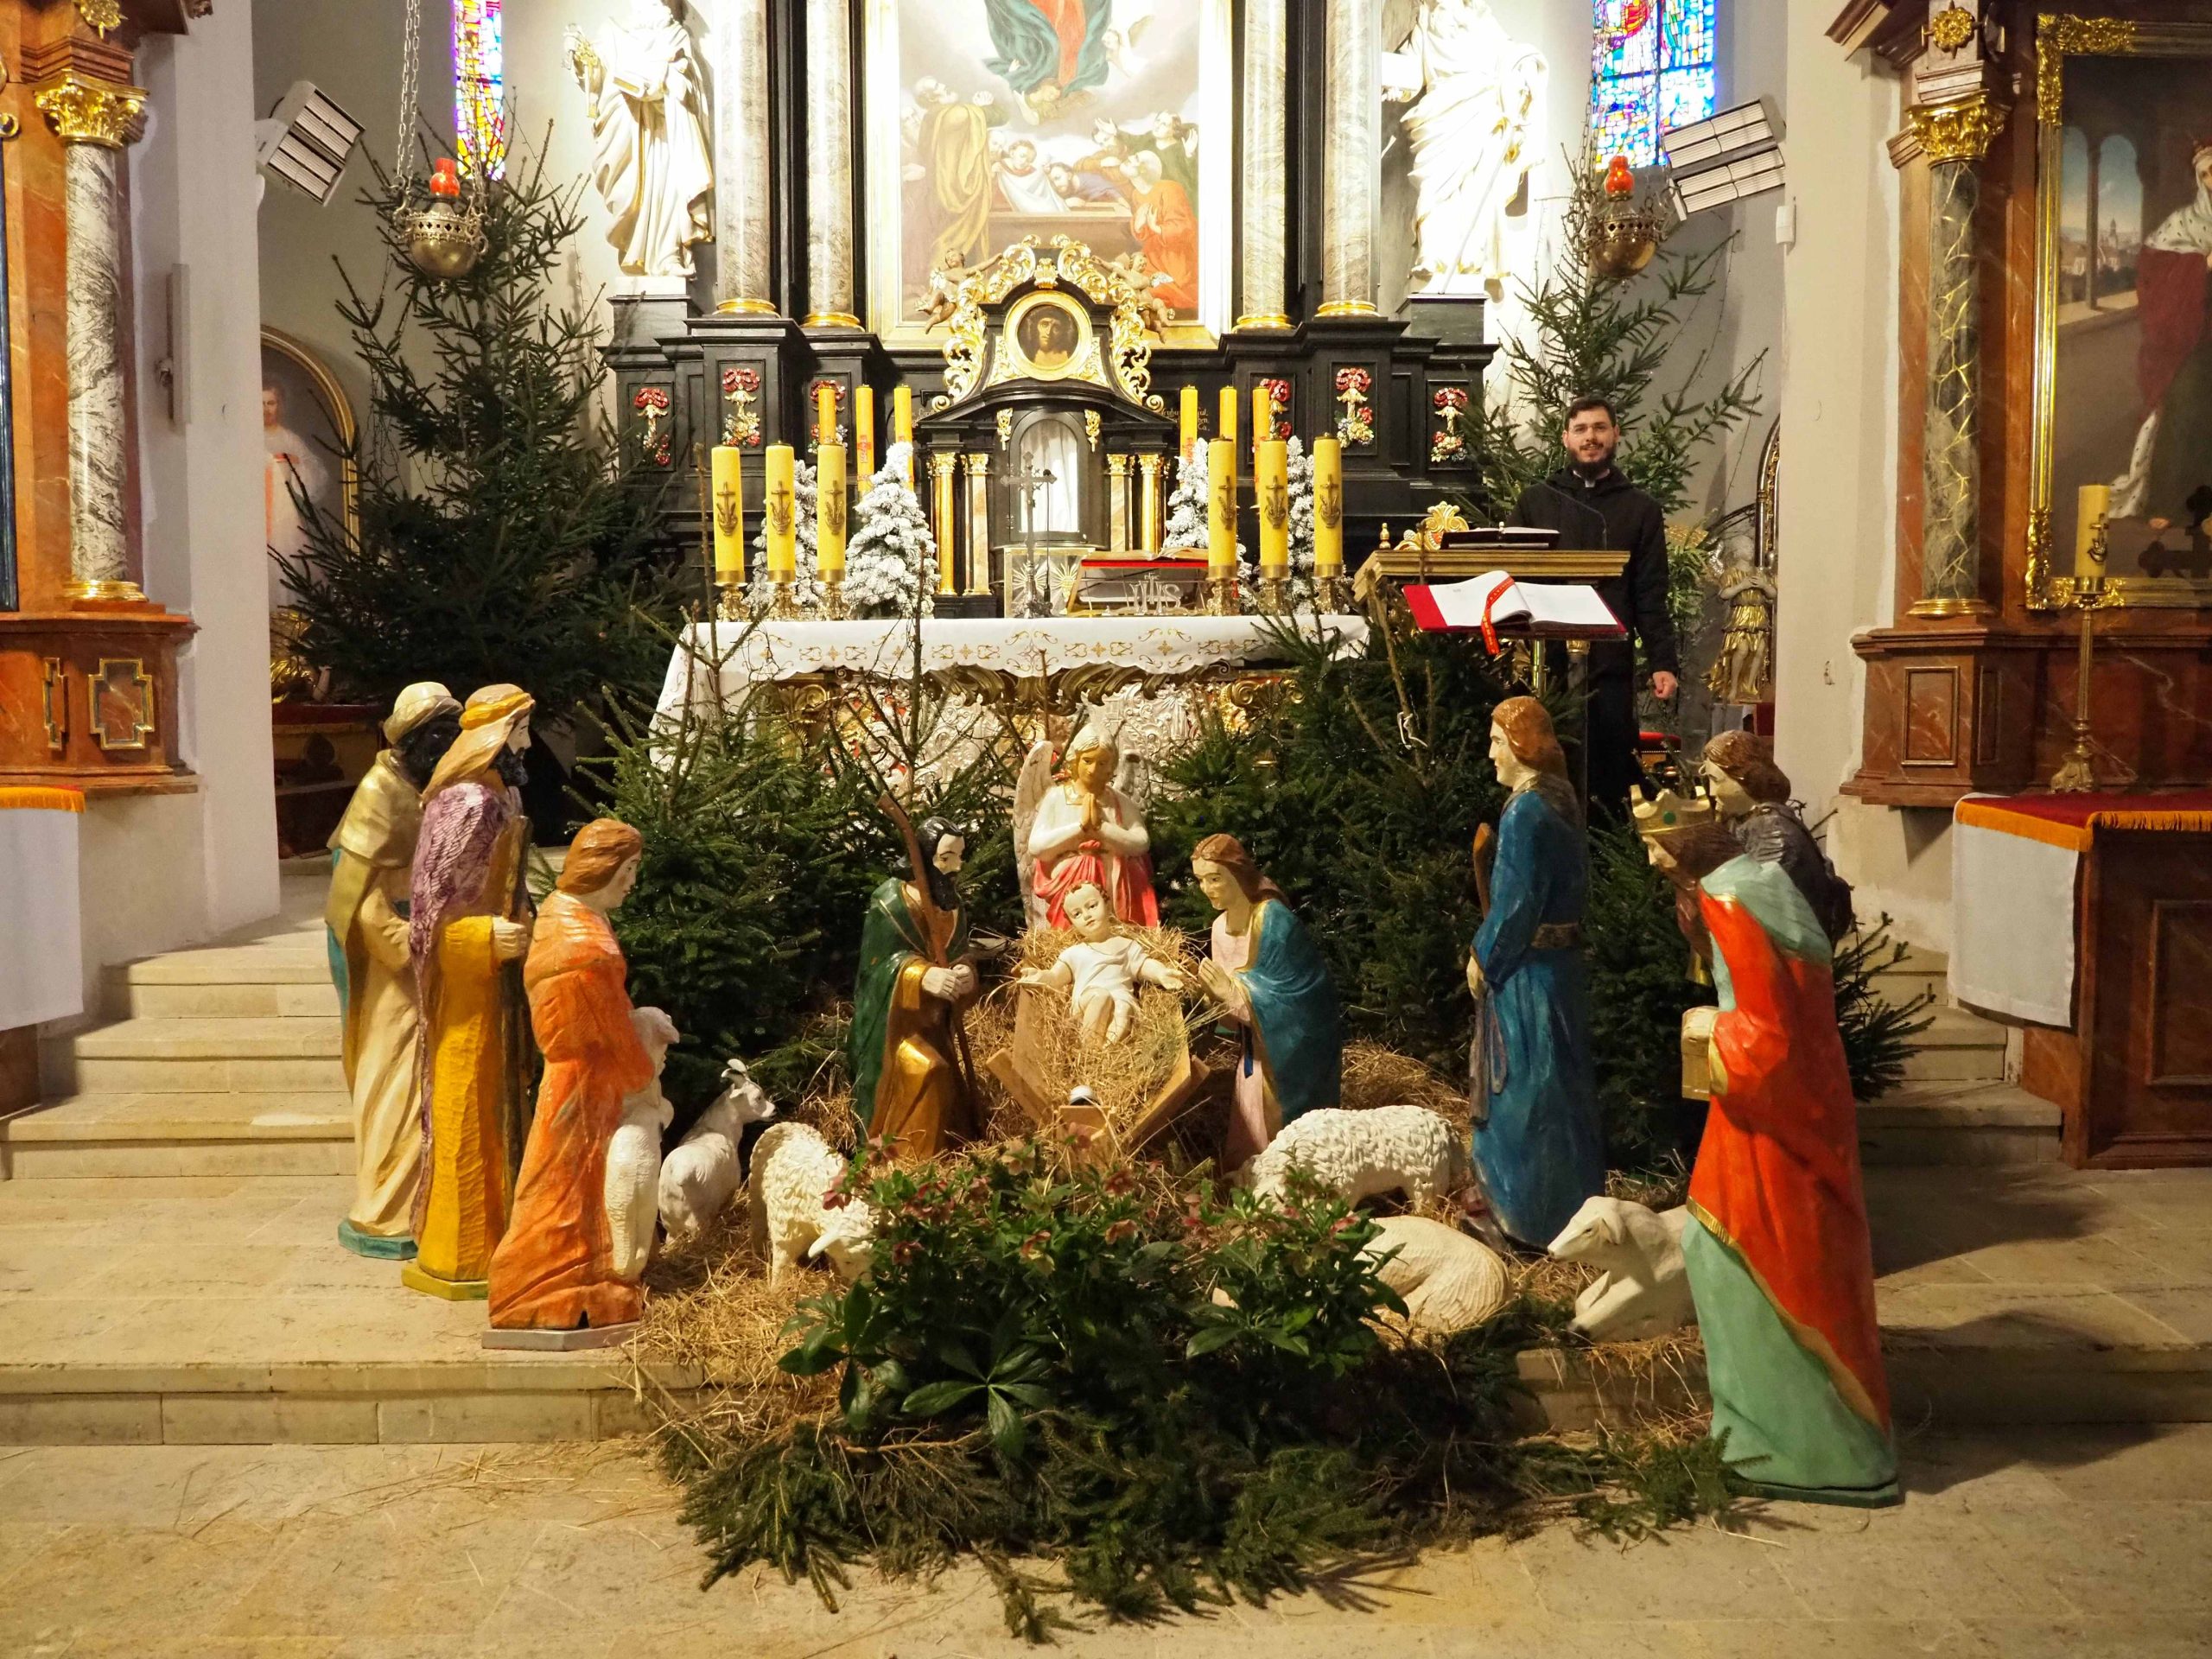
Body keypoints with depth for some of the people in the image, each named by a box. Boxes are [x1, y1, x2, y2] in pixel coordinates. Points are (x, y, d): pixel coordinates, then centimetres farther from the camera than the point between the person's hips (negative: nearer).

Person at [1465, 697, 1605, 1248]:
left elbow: (1516, 901, -21)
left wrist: (1483, 958, -8)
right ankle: (1571, 1198, 28)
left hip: (1526, 969, -9)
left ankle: (1529, 1214, 10)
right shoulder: (1560, 799, 9)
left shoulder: (1524, 811, -20)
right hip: (1559, 958, 9)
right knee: (1557, 1082, 17)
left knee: (1525, 1088, 0)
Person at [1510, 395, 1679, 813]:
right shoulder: (1534, 501, 11)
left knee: (1609, 774, 1)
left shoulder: (1640, 509, 10)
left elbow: (1651, 598, 5)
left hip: (1609, 666, 0)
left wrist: (1662, 662, -5)